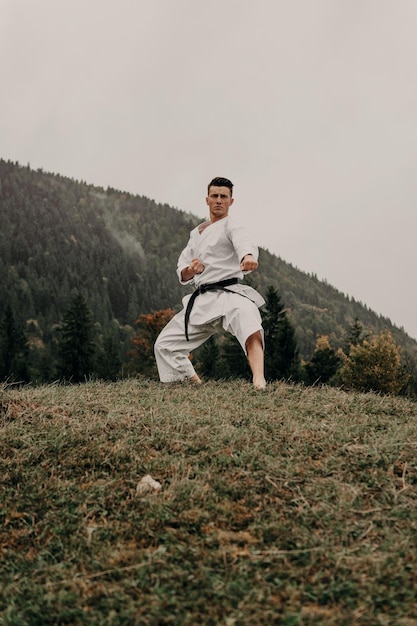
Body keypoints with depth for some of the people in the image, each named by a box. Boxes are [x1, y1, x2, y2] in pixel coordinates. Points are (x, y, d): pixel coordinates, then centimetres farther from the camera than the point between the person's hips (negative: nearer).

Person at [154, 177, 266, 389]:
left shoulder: (231, 226, -2)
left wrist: (248, 257, -52)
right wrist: (190, 270, -7)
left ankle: (259, 382, -55)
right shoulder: (196, 234, 20)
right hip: (202, 300, 7)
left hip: (229, 295, -7)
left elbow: (244, 243, -27)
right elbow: (182, 274, 19)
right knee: (165, 344, 9)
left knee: (252, 332, -38)